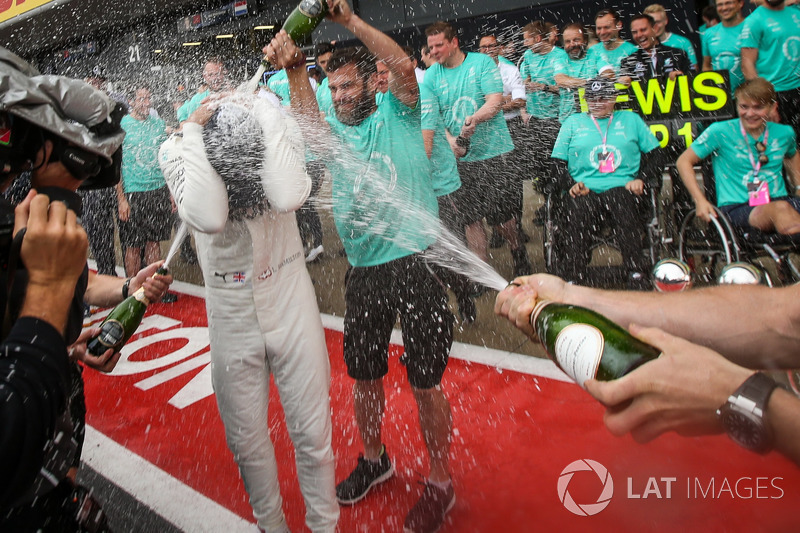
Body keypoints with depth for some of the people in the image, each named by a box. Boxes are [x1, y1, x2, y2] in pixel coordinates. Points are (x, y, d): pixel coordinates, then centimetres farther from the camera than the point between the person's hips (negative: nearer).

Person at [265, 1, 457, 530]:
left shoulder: (397, 113, 5)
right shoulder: (333, 129, 12)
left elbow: (403, 65, -14)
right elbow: (309, 119, -11)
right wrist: (293, 70, -28)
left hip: (417, 264, -5)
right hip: (364, 272, 5)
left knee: (426, 381, 2)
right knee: (364, 374, 17)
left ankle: (440, 484, 22)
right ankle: (374, 458, 42)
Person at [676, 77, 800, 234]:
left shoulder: (784, 133, 12)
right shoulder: (720, 132, 0)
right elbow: (684, 161, 2)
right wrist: (700, 200, -8)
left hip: (779, 199, 4)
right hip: (736, 207, -4)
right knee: (781, 208, -37)